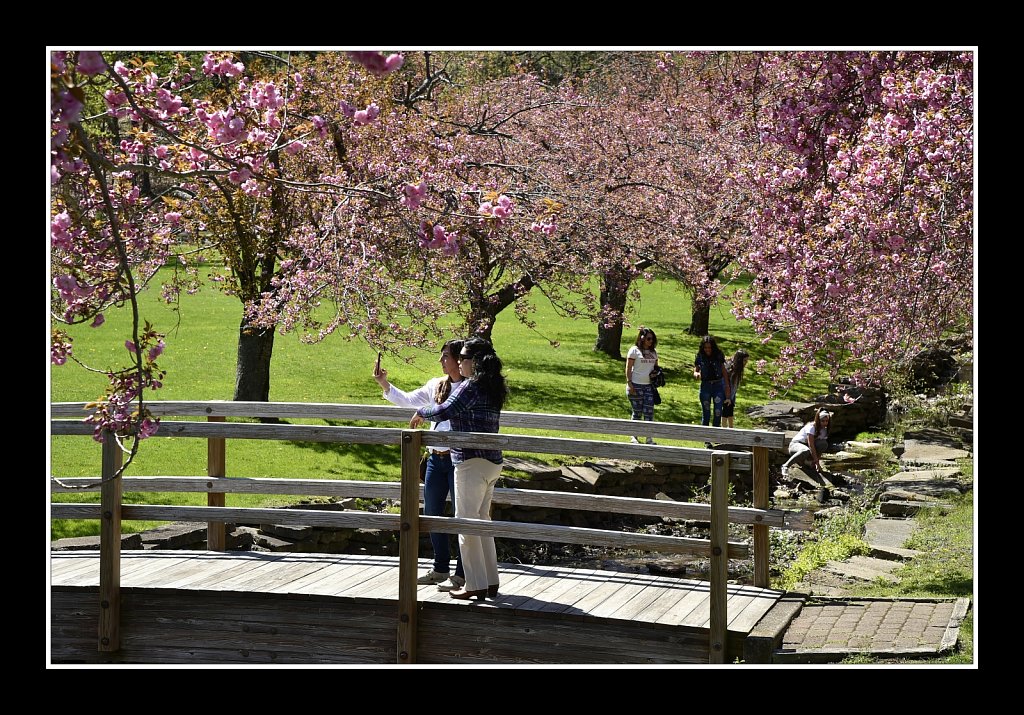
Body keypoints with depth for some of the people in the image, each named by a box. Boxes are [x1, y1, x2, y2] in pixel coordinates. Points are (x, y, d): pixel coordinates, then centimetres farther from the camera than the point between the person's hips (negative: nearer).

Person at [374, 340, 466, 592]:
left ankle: (461, 574, 4)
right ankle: (440, 569, 25)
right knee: (431, 513, 12)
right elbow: (407, 400, 13)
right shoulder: (436, 385, 11)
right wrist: (384, 384, 3)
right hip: (436, 457, 7)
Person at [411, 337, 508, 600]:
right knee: (482, 520, 16)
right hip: (492, 463, 9)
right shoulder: (492, 388, 13)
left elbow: (444, 411, -23)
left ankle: (476, 585, -1)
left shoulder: (470, 386, -14)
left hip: (472, 462, -9)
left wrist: (421, 413, -5)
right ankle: (490, 582, 19)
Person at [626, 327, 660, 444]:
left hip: (649, 385, 4)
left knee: (649, 411, -3)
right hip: (636, 385, -4)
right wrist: (630, 384, -11)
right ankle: (634, 437, 13)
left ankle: (649, 438, -1)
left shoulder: (653, 352, 14)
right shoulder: (634, 350, -2)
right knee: (637, 411, 1)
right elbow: (628, 368, -5)